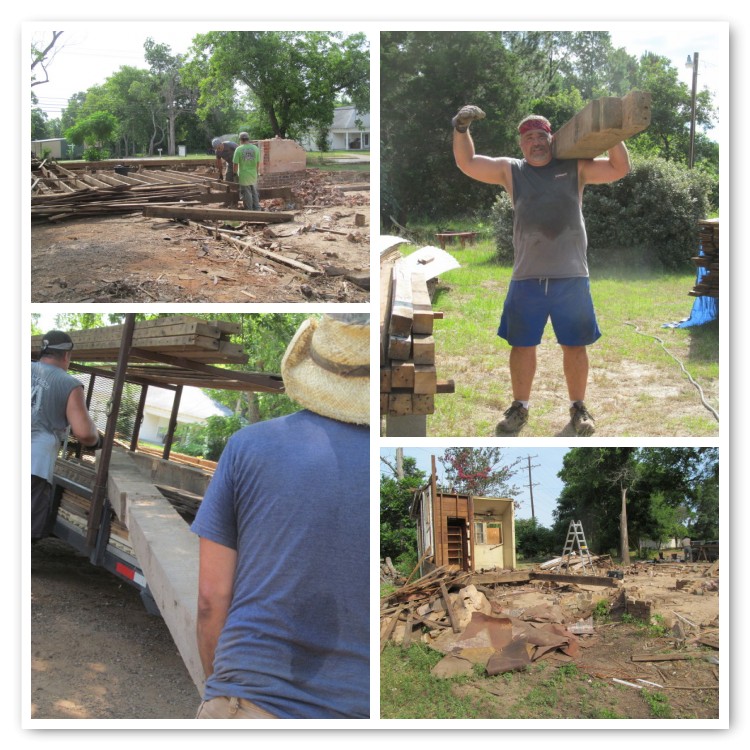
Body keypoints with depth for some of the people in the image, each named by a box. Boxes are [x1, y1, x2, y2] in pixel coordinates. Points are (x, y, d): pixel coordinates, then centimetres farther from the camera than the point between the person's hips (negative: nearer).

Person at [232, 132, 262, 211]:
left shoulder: (238, 149, -11)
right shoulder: (255, 148, -1)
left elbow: (236, 164, -10)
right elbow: (258, 163, 4)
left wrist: (235, 173, 4)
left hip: (244, 176, -4)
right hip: (254, 175, 4)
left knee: (247, 194, 5)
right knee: (255, 193, 17)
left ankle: (249, 210, 11)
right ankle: (257, 209, 22)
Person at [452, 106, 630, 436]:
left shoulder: (575, 167, 8)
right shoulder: (510, 170, 9)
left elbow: (620, 169, 4)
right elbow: (467, 164, 6)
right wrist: (461, 129, -8)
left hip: (571, 276, -1)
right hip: (527, 278, 1)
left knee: (574, 345, 8)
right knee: (522, 344, 8)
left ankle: (578, 406, 23)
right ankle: (520, 407, 23)